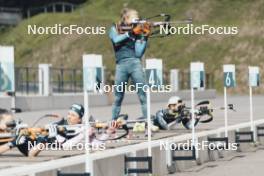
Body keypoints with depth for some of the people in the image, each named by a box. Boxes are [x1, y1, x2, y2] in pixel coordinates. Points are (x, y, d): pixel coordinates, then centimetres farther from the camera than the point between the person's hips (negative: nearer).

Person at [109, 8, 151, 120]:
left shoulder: (138, 33, 11)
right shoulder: (115, 29, 11)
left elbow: (139, 53, 1)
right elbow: (116, 40, -11)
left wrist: (145, 37, -8)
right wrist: (131, 32, -13)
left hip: (135, 64, 1)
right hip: (121, 65, -1)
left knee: (143, 95, -8)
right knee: (118, 98, 4)